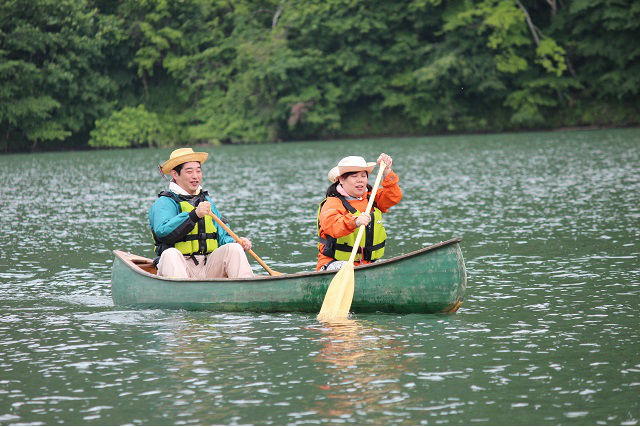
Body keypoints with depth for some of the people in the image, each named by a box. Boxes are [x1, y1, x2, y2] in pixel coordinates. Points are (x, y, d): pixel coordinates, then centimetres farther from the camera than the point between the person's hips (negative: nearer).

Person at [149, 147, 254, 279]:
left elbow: (222, 237, 19)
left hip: (210, 268, 5)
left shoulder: (207, 201, 23)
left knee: (234, 248, -18)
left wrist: (238, 243, -4)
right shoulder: (164, 203, 1)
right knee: (170, 254, -35)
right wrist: (194, 215, -28)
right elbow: (162, 232, -19)